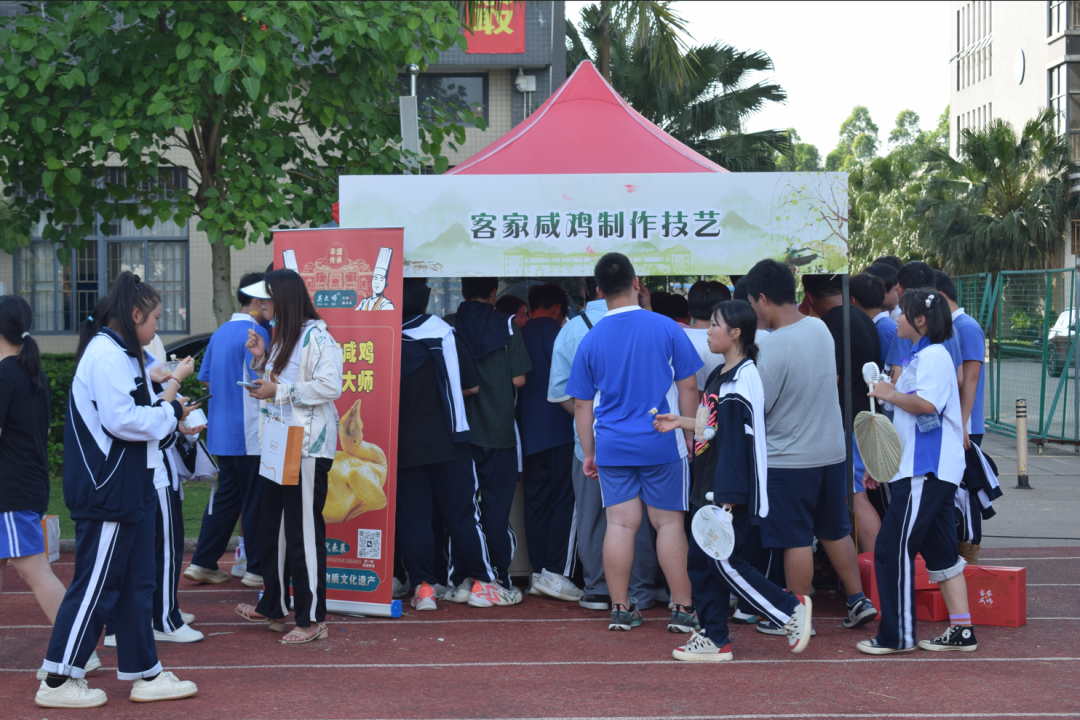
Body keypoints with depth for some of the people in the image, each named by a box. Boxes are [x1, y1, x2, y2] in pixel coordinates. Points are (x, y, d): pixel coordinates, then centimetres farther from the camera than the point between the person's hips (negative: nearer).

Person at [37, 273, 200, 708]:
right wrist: (168, 413, -11)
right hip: (107, 491, -11)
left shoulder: (118, 354, 17)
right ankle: (58, 681, 6)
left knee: (136, 583, 13)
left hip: (128, 489, 11)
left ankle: (145, 674, 21)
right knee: (96, 583, -3)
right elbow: (120, 420, -23)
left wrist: (168, 409, 4)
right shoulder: (105, 355, -17)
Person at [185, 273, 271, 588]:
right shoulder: (256, 333, -14)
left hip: (222, 432, 8)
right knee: (255, 502, 1)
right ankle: (257, 569, 7)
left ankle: (203, 563, 15)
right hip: (249, 435, -8)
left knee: (225, 497, 14)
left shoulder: (221, 332, 13)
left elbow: (205, 380, 18)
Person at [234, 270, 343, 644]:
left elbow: (330, 386, -23)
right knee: (270, 529, 16)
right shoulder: (281, 337, 17)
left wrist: (279, 391, -19)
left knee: (304, 532, -6)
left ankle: (312, 619, 1)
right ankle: (273, 607, 28)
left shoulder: (316, 338, -13)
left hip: (308, 448, -10)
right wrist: (261, 358, 5)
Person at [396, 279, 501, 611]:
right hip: (448, 443, 1)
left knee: (412, 517, 4)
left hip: (405, 444, -1)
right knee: (462, 513, 7)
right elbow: (472, 386, 4)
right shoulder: (446, 334, -1)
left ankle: (423, 586, 2)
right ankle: (482, 583, 10)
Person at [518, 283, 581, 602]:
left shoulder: (521, 333, 15)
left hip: (529, 431, 8)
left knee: (536, 501, 9)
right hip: (557, 429, -8)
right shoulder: (551, 329, -6)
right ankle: (555, 572, -12)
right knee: (565, 500, -6)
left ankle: (538, 573, 10)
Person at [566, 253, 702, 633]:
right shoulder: (666, 328, -5)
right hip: (662, 444, -2)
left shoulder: (590, 341, 1)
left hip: (612, 446, 2)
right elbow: (688, 387, -2)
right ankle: (682, 608, 6)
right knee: (669, 522, 4)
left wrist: (589, 453, 16)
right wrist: (690, 436, 9)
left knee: (620, 524, 5)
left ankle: (621, 608, 9)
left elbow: (582, 404, 7)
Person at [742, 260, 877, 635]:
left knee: (796, 539, 2)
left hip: (789, 459, -7)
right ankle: (858, 600, 23)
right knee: (835, 531, 19)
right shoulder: (820, 328, 2)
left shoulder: (772, 346, -21)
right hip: (832, 451, 7)